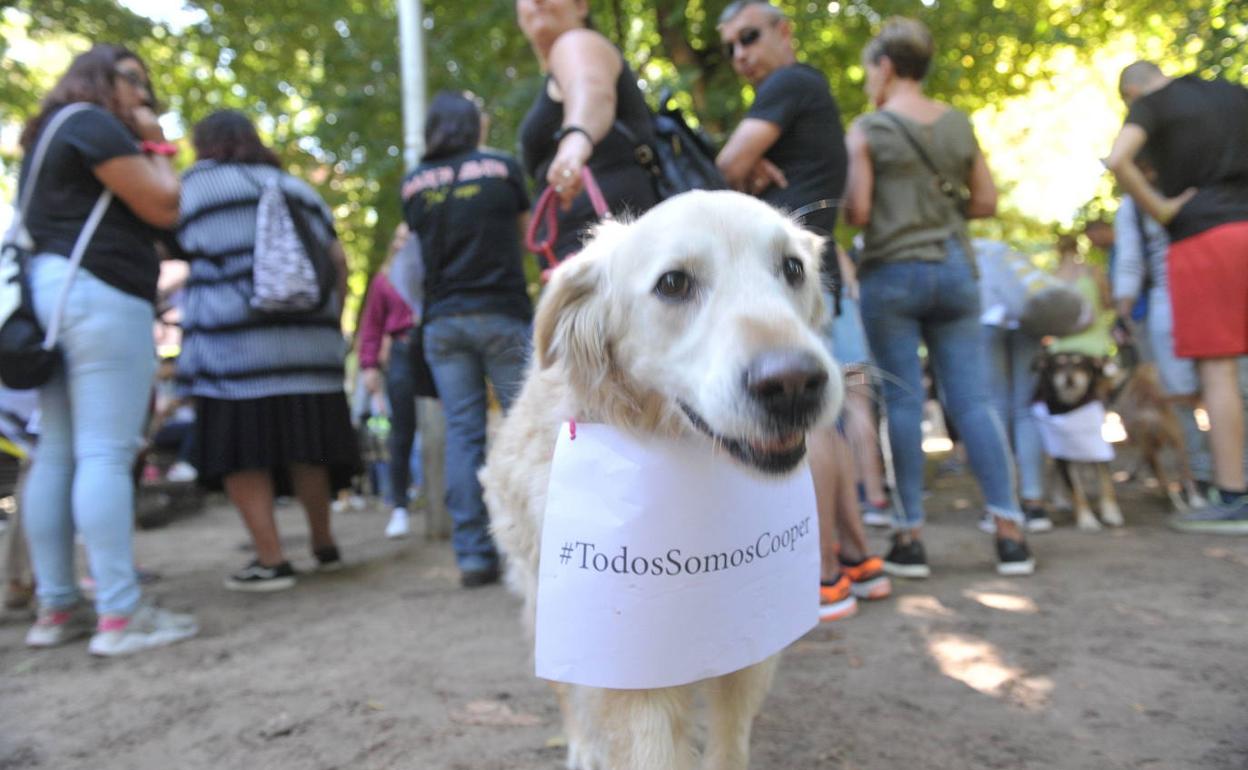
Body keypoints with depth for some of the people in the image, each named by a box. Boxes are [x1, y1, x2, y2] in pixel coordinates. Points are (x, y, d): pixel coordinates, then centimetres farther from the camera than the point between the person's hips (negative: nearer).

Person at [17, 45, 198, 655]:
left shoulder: (49, 134, 27)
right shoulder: (93, 124, -2)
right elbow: (163, 207, -7)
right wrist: (156, 144, 6)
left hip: (48, 286, 10)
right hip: (99, 292, -10)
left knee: (57, 454, 7)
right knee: (106, 454, -14)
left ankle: (56, 608, 12)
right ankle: (120, 616, -14)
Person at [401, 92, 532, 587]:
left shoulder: (413, 183, 8)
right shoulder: (502, 167, 3)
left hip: (442, 320, 3)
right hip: (502, 313, -2)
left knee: (461, 431, 2)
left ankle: (473, 554, 1)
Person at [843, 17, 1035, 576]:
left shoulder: (868, 129, -2)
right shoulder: (959, 124, 12)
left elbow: (857, 212, -7)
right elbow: (987, 202, 13)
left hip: (891, 273, -4)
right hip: (955, 268, 4)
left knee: (903, 402, -1)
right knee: (973, 399, 4)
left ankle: (911, 539, 3)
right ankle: (1010, 534, 5)